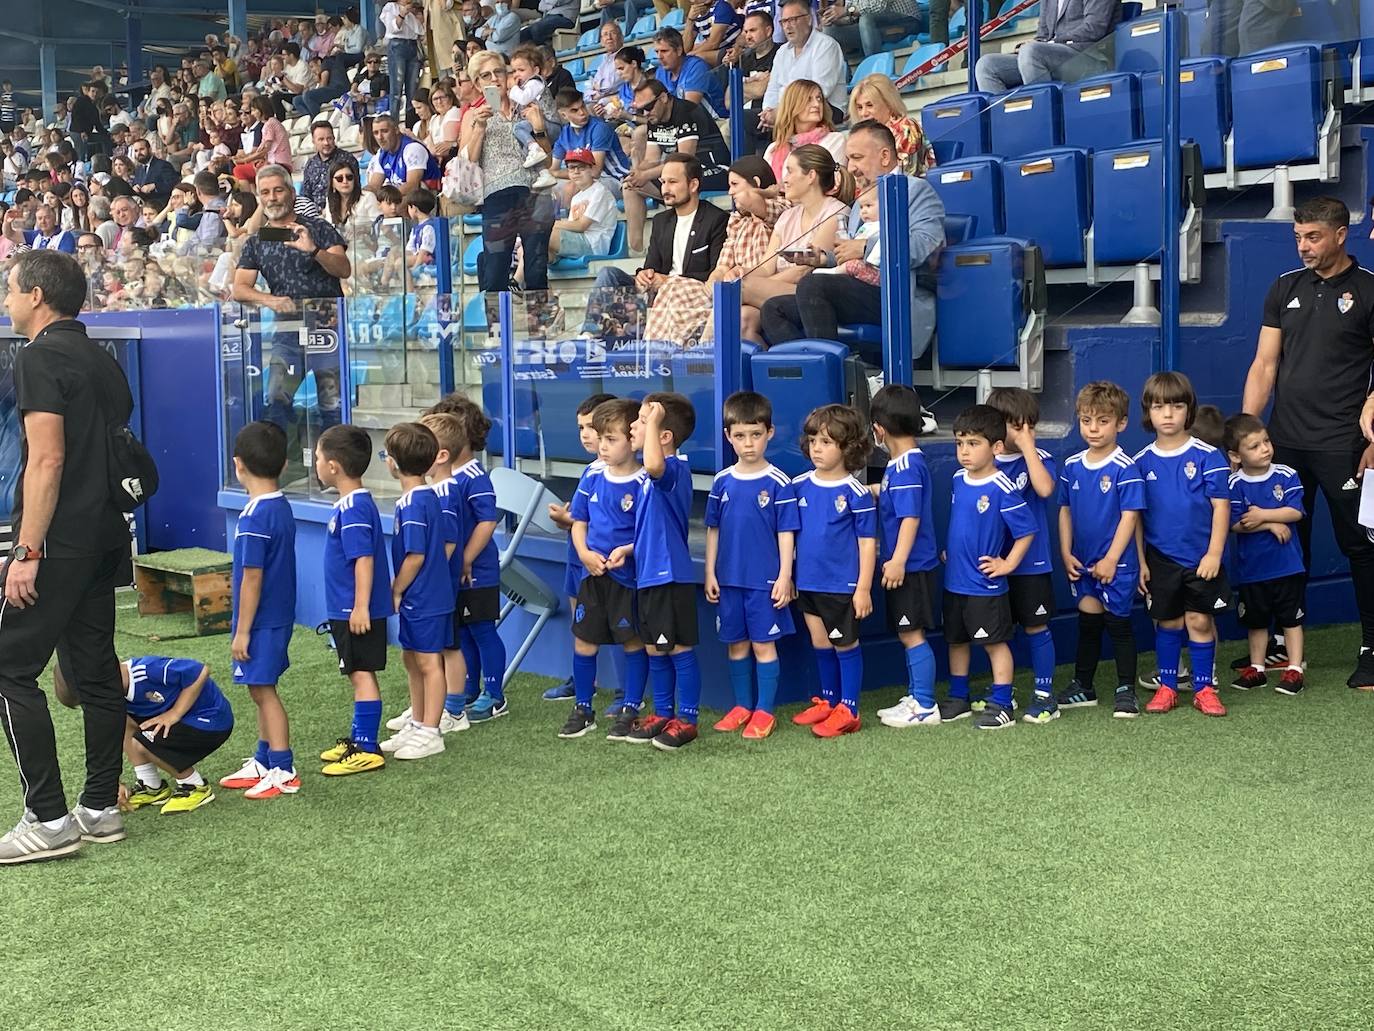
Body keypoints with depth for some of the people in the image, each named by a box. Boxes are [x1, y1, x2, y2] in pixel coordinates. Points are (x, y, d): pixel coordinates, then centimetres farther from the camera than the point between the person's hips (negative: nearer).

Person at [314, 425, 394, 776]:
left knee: (362, 674, -4)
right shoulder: (353, 503, 12)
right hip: (348, 610, 10)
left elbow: (364, 558, -24)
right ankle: (358, 738, 27)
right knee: (359, 674, 17)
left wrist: (361, 607, -24)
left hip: (357, 612, -10)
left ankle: (367, 750, 1)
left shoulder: (353, 508, -20)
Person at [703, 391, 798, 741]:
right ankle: (742, 706, 25)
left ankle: (764, 712, 11)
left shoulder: (778, 482, -8)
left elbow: (786, 533, -7)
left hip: (765, 580, -4)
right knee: (736, 644, 13)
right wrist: (710, 573, 6)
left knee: (763, 645, 2)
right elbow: (713, 530, 9)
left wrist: (784, 576, -10)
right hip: (729, 579, 4)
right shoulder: (722, 482, 4)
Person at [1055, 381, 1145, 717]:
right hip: (1082, 563, 5)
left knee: (1118, 624, 3)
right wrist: (1066, 554, 3)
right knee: (1087, 623, 15)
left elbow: (1130, 515, -14)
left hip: (1116, 563, -5)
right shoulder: (1072, 466, 4)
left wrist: (1111, 559, -16)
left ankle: (1126, 689, 13)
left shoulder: (1124, 468, -13)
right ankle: (1082, 687, 25)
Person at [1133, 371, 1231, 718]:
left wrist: (1214, 554, -11)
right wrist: (1140, 561, 4)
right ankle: (1167, 687, 20)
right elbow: (1136, 515, 6)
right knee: (1167, 621, 9)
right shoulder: (1142, 462, 2)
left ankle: (1204, 688, 13)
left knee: (1200, 620, 2)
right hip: (1160, 558, 2)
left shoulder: (1207, 456, -6)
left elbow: (1221, 506, -6)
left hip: (1201, 557, -2)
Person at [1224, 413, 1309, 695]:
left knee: (1291, 618, 6)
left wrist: (1263, 515, -18)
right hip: (1251, 566, 1)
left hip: (1287, 564, -1)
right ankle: (1256, 668, 27)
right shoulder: (1235, 485, -8)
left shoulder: (1286, 476, -5)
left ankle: (1294, 669, 13)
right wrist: (1271, 525, -17)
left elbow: (1295, 512, -14)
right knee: (1256, 621, 15)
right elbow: (1235, 524, -14)